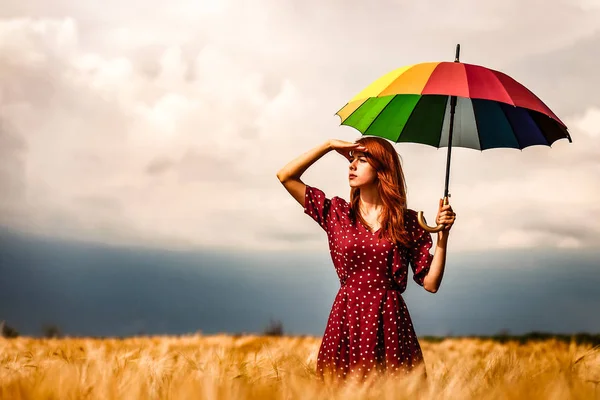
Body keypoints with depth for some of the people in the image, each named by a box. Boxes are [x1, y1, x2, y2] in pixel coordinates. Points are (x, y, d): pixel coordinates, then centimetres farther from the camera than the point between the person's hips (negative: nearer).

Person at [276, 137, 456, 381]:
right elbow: (285, 176, 2)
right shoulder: (337, 213, 8)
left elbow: (430, 283, 2)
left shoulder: (408, 222, 5)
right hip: (346, 318, 1)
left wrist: (442, 234, -8)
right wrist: (329, 145, 0)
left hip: (390, 321, -1)